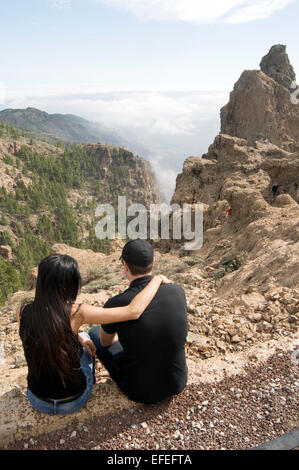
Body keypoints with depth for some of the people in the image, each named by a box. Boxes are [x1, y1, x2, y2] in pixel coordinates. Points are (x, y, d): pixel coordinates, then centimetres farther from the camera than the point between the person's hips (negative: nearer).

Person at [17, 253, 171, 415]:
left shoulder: (23, 313, -15)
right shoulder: (76, 313, -28)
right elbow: (134, 311, -29)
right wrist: (158, 279, -17)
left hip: (37, 401, 3)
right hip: (74, 401, -2)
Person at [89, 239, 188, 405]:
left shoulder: (115, 305, -24)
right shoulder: (178, 291, -13)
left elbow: (105, 342, 0)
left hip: (141, 392, -3)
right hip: (178, 384, 4)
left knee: (94, 332, 15)